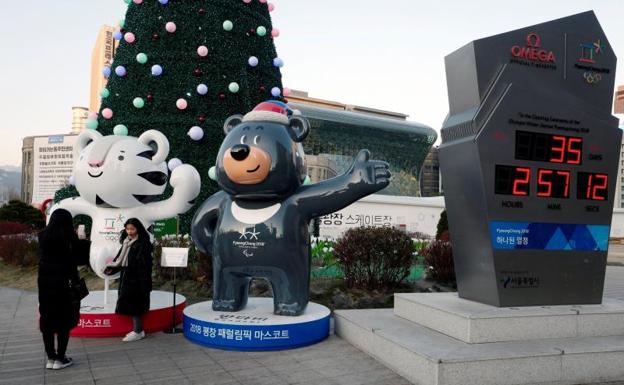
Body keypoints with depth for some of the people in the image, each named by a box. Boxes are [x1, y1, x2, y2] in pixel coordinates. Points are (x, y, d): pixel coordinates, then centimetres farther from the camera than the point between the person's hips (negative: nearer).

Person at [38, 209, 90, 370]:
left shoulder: (43, 235, 3)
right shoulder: (68, 236, -10)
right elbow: (76, 258, -12)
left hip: (44, 281, 5)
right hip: (63, 282, -5)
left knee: (47, 319, 10)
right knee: (65, 320, 5)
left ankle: (50, 358, 15)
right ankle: (60, 358, 8)